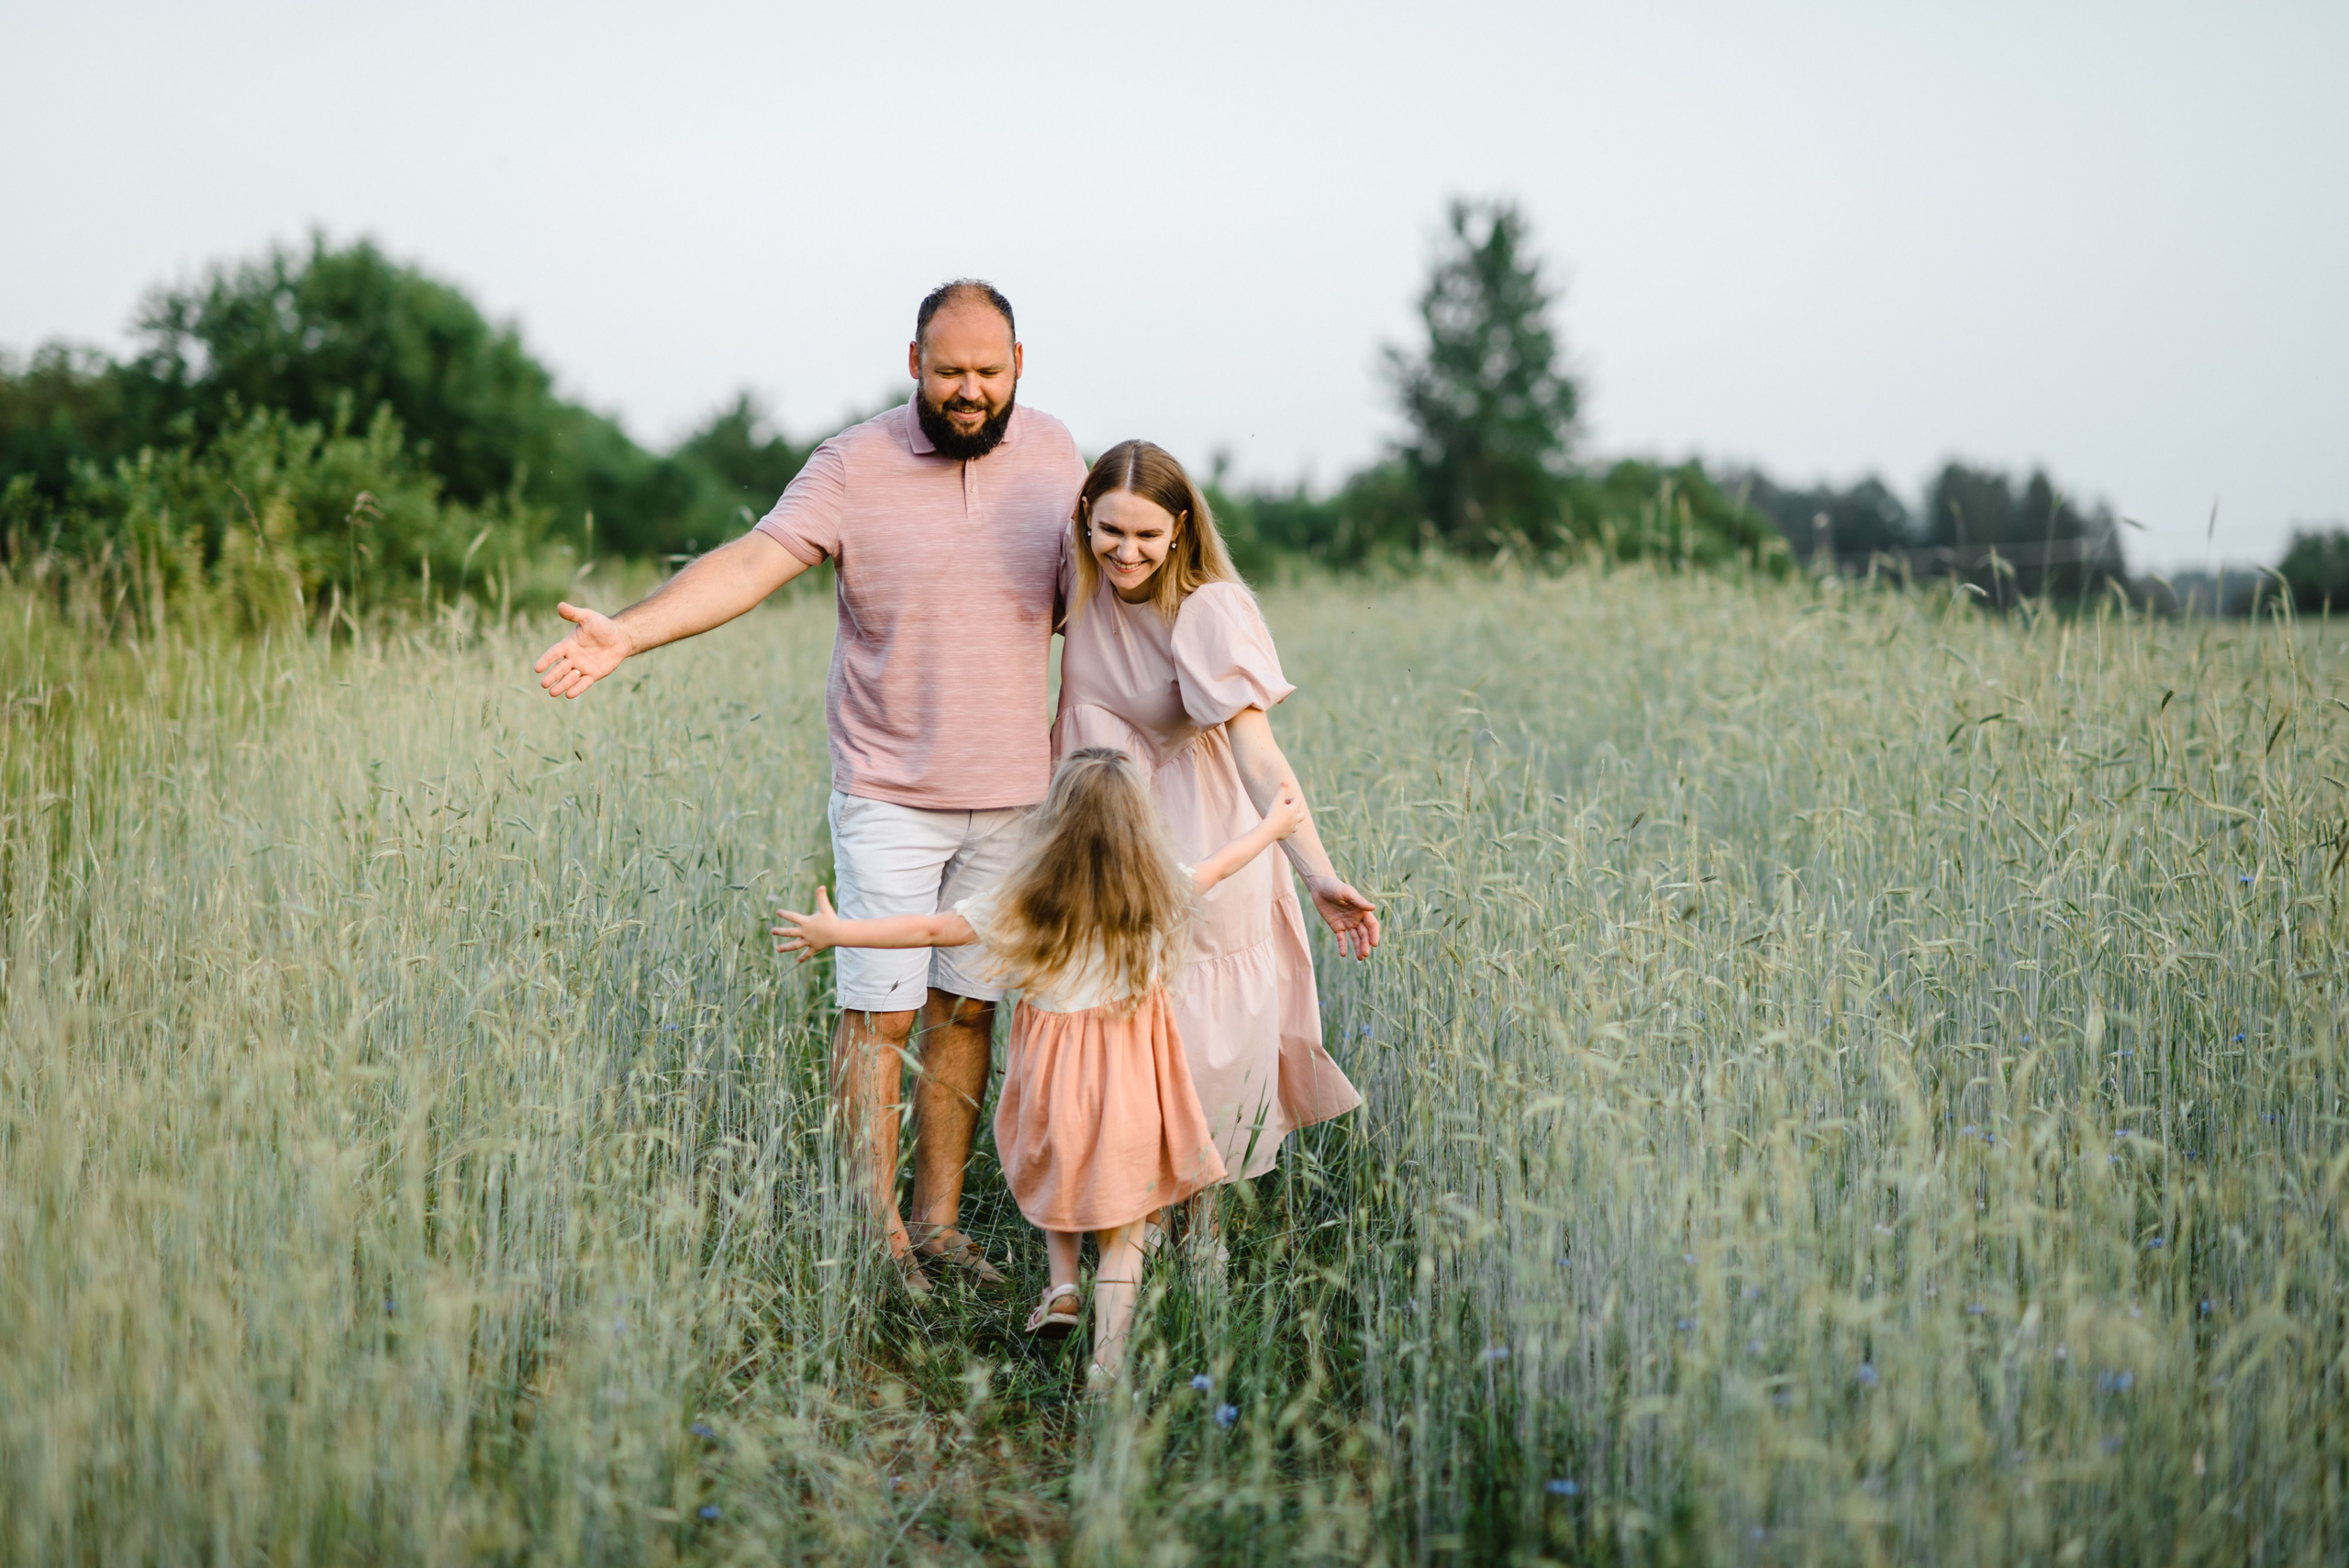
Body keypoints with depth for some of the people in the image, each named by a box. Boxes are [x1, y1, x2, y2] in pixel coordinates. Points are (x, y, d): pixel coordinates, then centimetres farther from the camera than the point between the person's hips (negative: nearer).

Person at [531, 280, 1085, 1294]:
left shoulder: (1052, 454, 5)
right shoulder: (856, 467, -8)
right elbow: (754, 560, -20)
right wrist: (628, 632, -33)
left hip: (1012, 792, 4)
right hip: (891, 794, -3)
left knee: (967, 1004, 8)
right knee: (879, 1010, -5)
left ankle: (939, 1219, 17)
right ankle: (878, 1232, 5)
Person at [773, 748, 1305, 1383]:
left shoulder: (1025, 902, -12)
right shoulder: (1160, 895, -6)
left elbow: (930, 929, -8)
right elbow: (1221, 866, 13)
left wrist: (837, 932, 1)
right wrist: (1274, 826, 32)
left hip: (1053, 1081, 0)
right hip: (1131, 1084, 0)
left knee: (1059, 1174, 31)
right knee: (1120, 1225, 9)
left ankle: (1062, 1284, 19)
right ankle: (1107, 1359, 2)